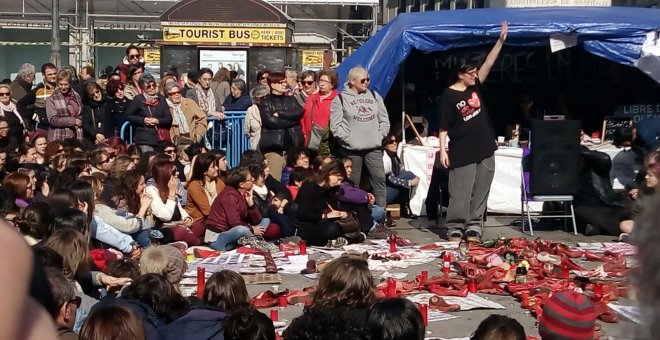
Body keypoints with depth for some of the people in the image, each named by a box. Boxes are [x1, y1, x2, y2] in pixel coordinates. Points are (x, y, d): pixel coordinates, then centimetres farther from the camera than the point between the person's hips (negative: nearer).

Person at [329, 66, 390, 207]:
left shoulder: (374, 96, 13)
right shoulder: (340, 99, -1)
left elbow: (384, 120, 16)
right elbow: (335, 126, -6)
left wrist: (379, 136, 3)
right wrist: (349, 139, -10)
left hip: (373, 148, 4)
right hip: (351, 150, -3)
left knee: (380, 179, -1)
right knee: (353, 184, 1)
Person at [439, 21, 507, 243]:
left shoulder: (475, 86, 7)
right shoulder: (449, 96, -9)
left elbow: (488, 64, 0)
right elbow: (444, 126, -8)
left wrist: (500, 41, -7)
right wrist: (443, 150, -14)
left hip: (484, 150, 6)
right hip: (462, 152, -6)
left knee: (480, 192, 7)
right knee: (460, 193, -2)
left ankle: (474, 227, 14)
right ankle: (455, 228, 7)